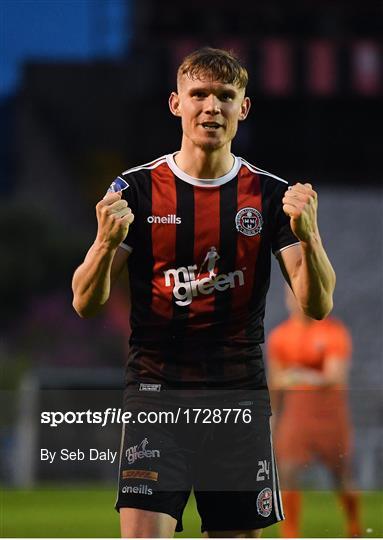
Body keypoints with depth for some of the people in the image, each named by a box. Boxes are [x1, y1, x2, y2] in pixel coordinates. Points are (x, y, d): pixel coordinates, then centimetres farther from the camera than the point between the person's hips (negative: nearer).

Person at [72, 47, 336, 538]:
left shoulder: (271, 195, 4)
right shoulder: (137, 189, 1)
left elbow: (316, 305, -2)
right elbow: (86, 304, 0)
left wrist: (308, 236, -20)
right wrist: (106, 243, -20)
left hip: (239, 394, 2)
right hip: (156, 391, -2)